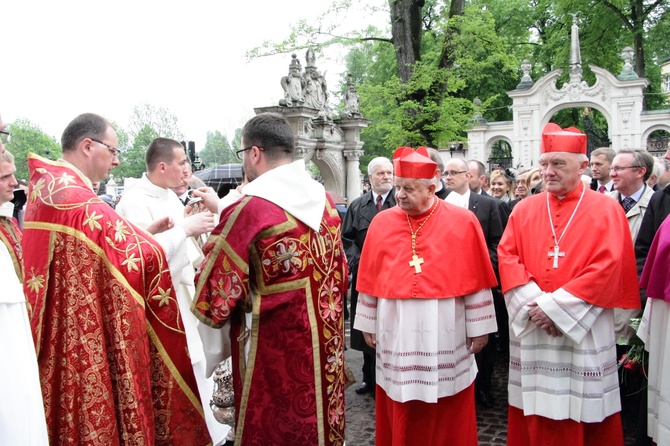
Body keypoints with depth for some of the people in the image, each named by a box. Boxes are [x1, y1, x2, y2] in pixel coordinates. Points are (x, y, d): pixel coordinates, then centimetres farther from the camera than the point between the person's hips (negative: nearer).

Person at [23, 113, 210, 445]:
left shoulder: (46, 188, 7)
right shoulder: (79, 201, -24)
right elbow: (142, 254, -20)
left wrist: (147, 231, 3)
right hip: (88, 338, -9)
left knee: (66, 395, 20)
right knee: (92, 407, 5)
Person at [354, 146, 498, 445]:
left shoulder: (462, 222, -5)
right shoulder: (382, 222, 1)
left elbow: (476, 279, -3)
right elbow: (370, 279, 6)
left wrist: (478, 328, -2)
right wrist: (368, 324, 7)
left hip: (444, 334, -2)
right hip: (396, 333, 2)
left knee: (447, 416, 10)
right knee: (400, 413, 12)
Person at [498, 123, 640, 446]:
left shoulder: (606, 210, -1)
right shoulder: (524, 209, 8)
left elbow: (607, 267, -11)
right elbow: (507, 256, 2)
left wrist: (555, 305, -16)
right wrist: (533, 301, -13)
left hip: (583, 328, -2)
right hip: (531, 325, 3)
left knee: (582, 408, 5)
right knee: (536, 414, 9)